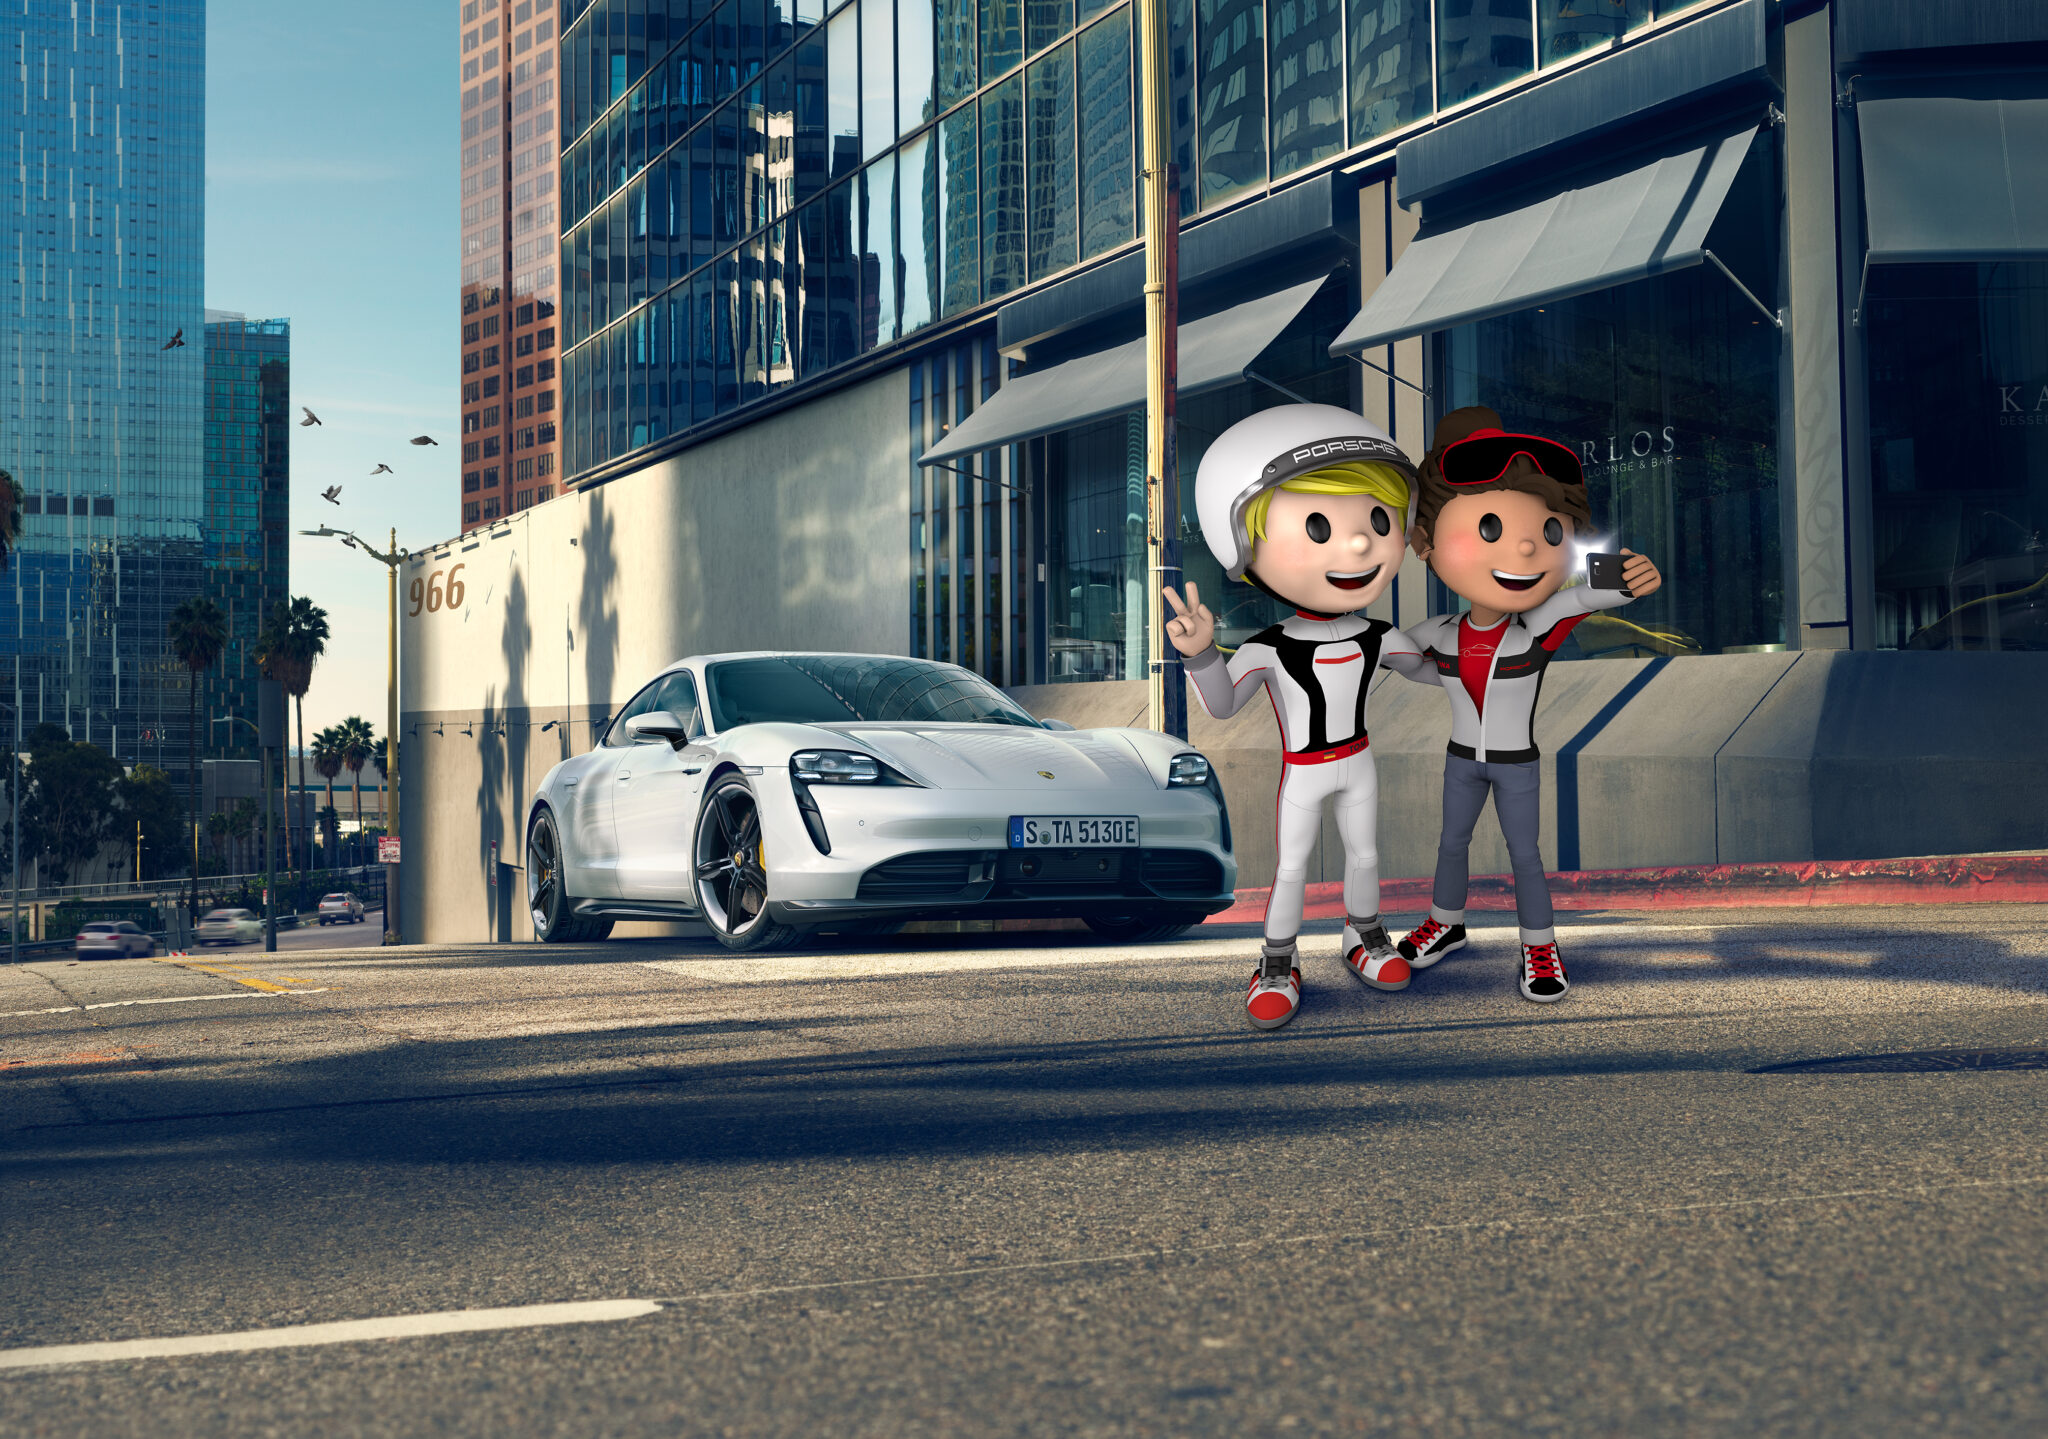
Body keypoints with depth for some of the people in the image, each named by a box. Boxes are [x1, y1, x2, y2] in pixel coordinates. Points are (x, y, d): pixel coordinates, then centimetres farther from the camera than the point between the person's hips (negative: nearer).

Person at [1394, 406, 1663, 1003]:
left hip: (1517, 765, -3)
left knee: (1524, 852, 5)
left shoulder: (1533, 632, -22)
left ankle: (1539, 946, 20)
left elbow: (1585, 596, -42)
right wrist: (1453, 679, -4)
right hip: (1463, 759, 3)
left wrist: (1630, 580, -61)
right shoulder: (1442, 634, -13)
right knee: (1452, 842, 18)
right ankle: (1446, 923, 39)